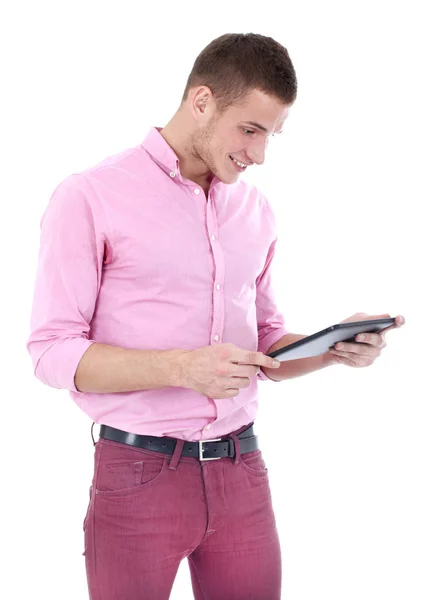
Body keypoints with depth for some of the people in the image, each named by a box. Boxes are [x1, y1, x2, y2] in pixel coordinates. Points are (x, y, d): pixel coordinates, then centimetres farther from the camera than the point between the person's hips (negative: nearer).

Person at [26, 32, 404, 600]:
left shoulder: (255, 209, 11)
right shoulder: (90, 197, -7)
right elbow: (52, 351, -11)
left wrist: (335, 345, -3)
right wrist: (182, 368, -23)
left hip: (242, 470, 5)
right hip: (139, 477, -4)